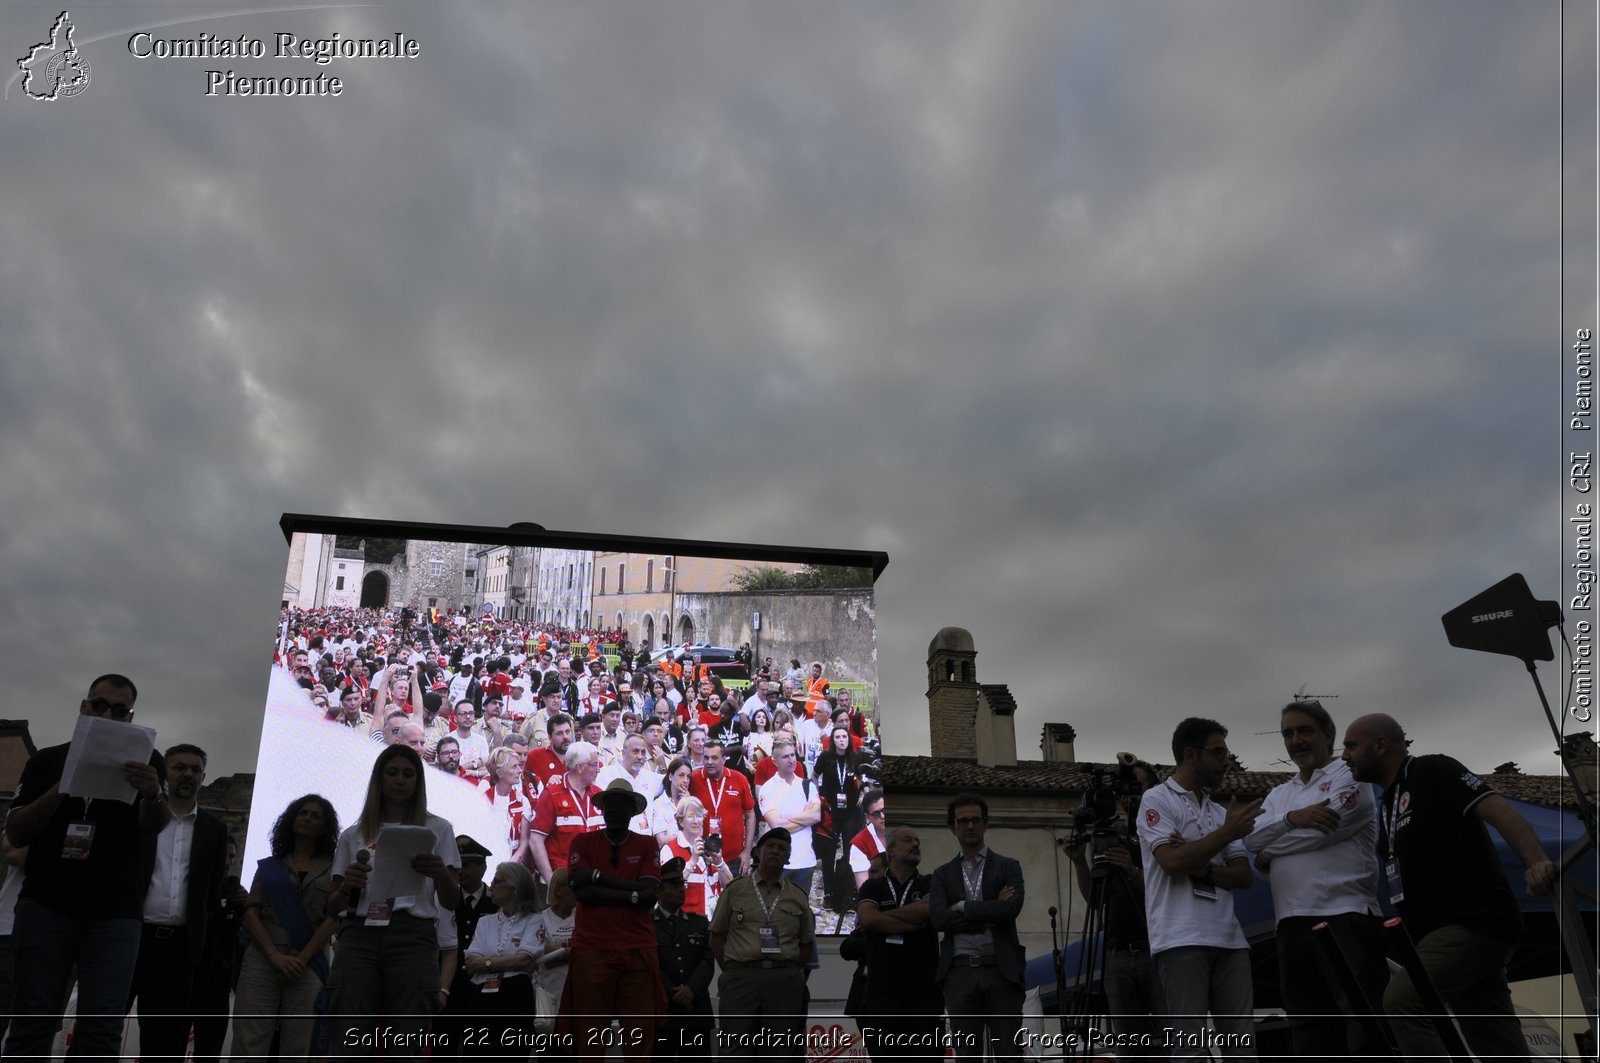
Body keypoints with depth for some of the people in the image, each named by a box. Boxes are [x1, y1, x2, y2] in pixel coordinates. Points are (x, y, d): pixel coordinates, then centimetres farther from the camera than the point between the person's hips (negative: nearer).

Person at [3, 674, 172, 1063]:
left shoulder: (146, 761, 7)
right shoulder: (47, 761, 9)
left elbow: (154, 827, -7)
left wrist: (153, 795, -30)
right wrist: (61, 788, -15)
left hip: (115, 912, 0)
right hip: (46, 903, 1)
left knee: (103, 1027, -5)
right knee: (33, 1020, -2)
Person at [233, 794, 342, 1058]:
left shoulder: (333, 868, 12)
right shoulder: (269, 866, 17)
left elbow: (333, 919, 3)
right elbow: (251, 915, 7)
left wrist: (302, 959, -10)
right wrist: (276, 956, -9)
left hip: (309, 964, -1)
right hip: (262, 959, 1)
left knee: (296, 1052, -6)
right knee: (248, 1047, -11)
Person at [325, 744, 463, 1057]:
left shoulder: (437, 829, 13)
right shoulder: (353, 835, 17)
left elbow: (450, 902, 8)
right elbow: (333, 908, 17)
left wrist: (440, 874, -15)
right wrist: (346, 887, -7)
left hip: (412, 938, -1)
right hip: (359, 937, 1)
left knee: (404, 1049, -6)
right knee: (349, 1046, -8)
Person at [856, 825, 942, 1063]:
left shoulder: (930, 883, 12)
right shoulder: (872, 887, 12)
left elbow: (929, 909, -10)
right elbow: (868, 918, -8)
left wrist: (882, 918, -3)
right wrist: (915, 923, -7)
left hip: (924, 990, 0)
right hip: (882, 990, 0)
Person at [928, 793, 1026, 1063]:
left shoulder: (1008, 867, 9)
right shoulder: (943, 874, 13)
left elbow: (1011, 909, -10)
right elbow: (939, 919, -4)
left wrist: (962, 907, -5)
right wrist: (990, 913, -9)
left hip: (1002, 970, -1)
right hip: (960, 973, 1)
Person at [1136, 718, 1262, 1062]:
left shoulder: (1220, 812, 19)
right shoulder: (1157, 800, -1)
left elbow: (1244, 876, 10)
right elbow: (1172, 862, -15)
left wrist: (1201, 867, -8)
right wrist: (1228, 832, -11)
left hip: (1229, 939, 7)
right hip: (1181, 940, -6)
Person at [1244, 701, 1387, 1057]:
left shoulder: (1350, 777, 1)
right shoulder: (1279, 794, 21)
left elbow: (1319, 832, -13)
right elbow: (1251, 838, 5)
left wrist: (1268, 854, 1)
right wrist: (1292, 817, -13)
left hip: (1345, 916, -7)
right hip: (1293, 922, 7)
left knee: (1365, 1027, -8)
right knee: (1310, 1027, 10)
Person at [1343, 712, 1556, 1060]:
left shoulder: (1432, 771, -4)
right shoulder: (1386, 808, 20)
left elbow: (1498, 810, -18)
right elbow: (1407, 886, 26)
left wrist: (1536, 861, -36)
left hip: (1474, 921, -9)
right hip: (1447, 930, 9)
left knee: (1402, 1001, -21)